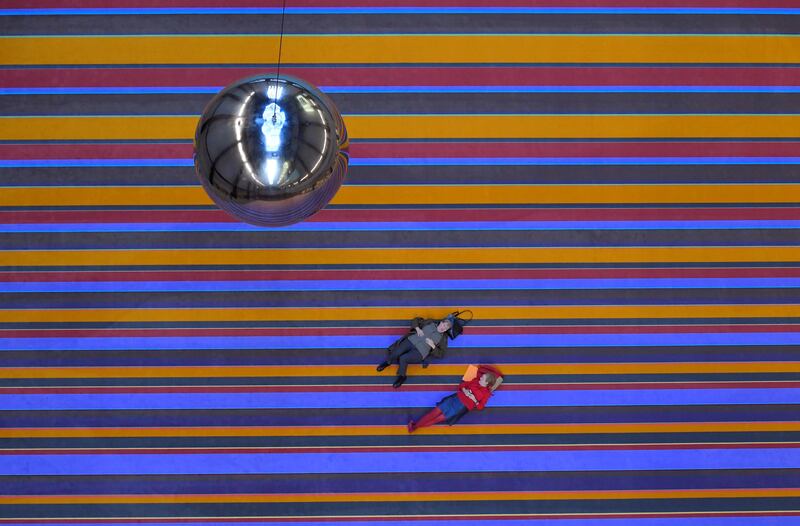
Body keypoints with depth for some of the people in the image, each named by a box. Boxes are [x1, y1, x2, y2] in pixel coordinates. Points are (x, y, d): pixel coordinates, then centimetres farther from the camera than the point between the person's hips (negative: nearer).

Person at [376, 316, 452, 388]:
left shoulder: (443, 338, 6)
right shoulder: (431, 323, 14)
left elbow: (440, 354, 2)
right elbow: (416, 320, 20)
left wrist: (432, 345, -12)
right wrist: (418, 329, 1)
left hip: (420, 351, -3)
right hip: (411, 341, 3)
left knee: (402, 358, -25)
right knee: (395, 353, -18)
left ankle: (402, 376, -1)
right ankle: (388, 362, 16)